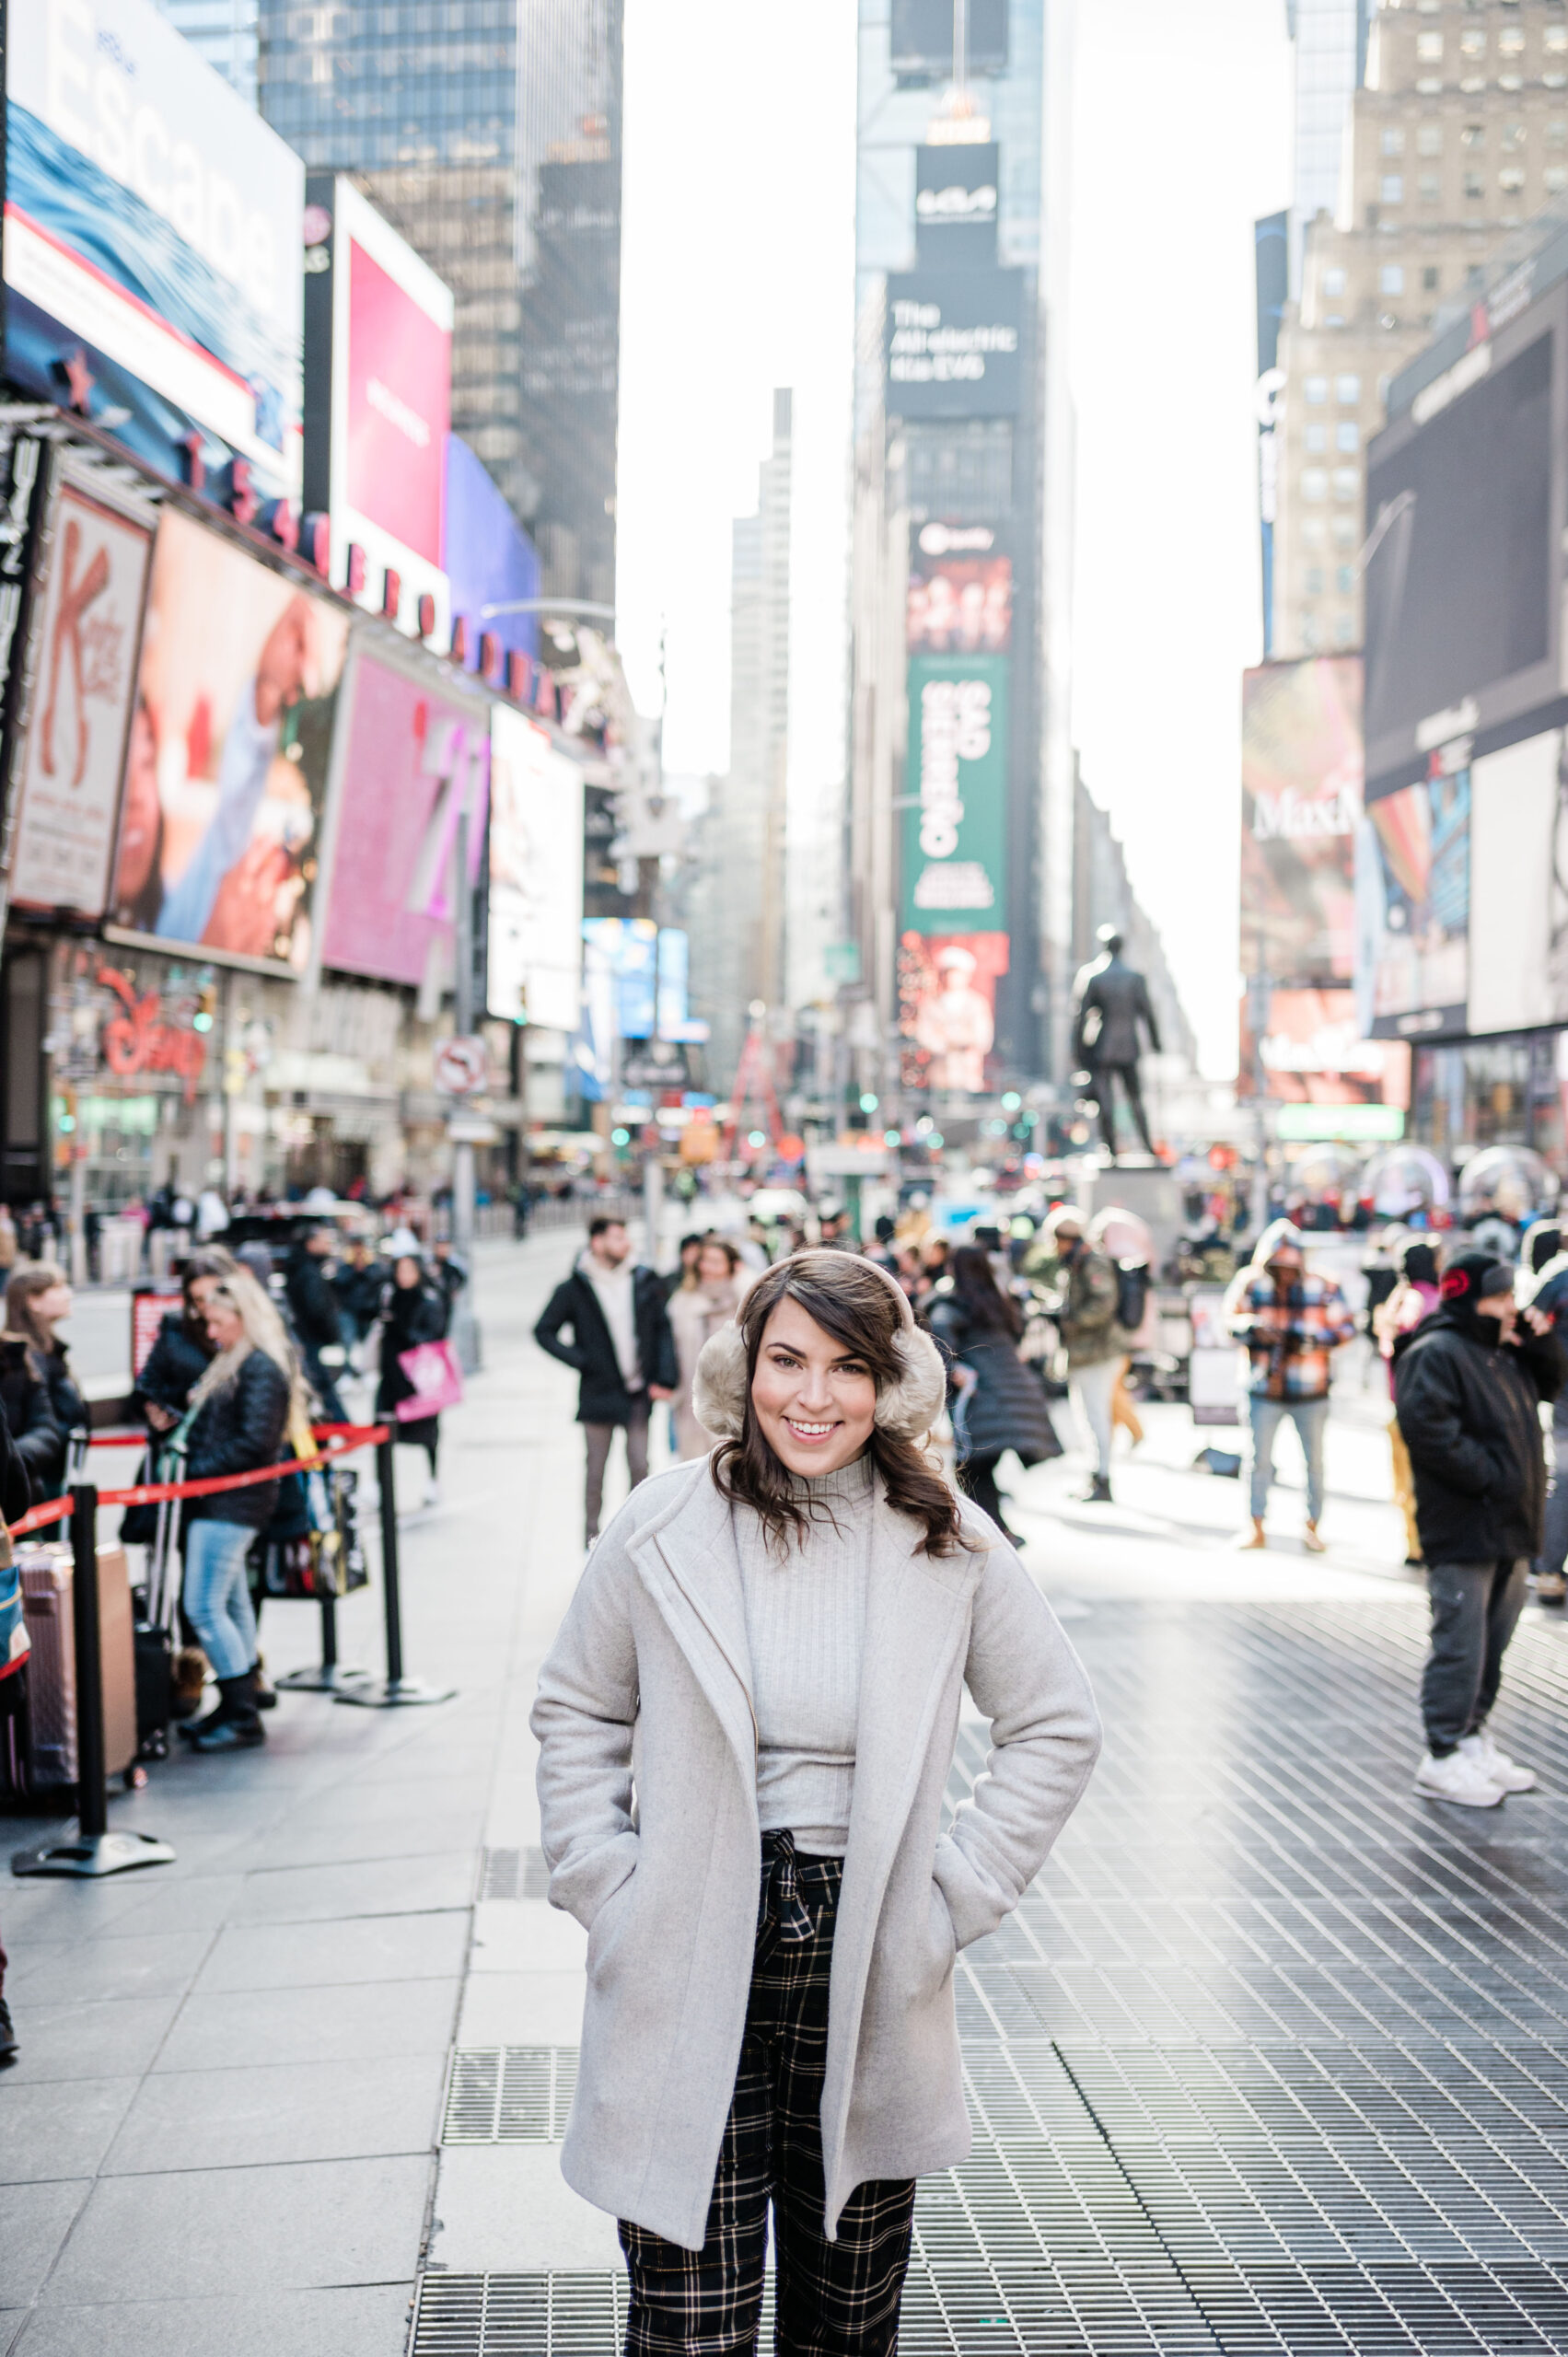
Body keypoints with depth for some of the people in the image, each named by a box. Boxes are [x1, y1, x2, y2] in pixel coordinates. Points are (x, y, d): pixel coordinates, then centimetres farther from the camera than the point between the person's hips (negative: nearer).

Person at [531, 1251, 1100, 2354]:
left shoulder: (949, 1545, -1)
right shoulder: (665, 1528, -2)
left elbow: (1058, 1726, 9)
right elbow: (577, 1714, 10)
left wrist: (960, 1893, 2)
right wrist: (605, 1884, 0)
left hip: (867, 1972, 1)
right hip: (691, 1981, -1)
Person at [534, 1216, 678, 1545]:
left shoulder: (644, 1283, 3)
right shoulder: (575, 1290, -5)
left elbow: (662, 1330, 7)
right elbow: (544, 1331, 1)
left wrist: (665, 1378, -2)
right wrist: (580, 1360, -8)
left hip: (638, 1393, 2)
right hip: (599, 1392, -2)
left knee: (639, 1466, 4)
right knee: (596, 1467, 7)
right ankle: (592, 1532, 19)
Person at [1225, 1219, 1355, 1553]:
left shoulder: (1323, 1288, -6)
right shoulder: (1251, 1283, -4)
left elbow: (1345, 1327, -4)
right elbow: (1232, 1319, -3)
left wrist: (1310, 1339, -20)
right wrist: (1252, 1328, -25)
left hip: (1310, 1392, 0)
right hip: (1264, 1390, 0)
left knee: (1314, 1460, 8)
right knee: (1260, 1458, 3)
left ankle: (1312, 1526, 21)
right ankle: (1257, 1528, 14)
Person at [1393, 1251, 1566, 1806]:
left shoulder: (1503, 1354, 16)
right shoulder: (1434, 1355, -14)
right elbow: (1430, 1431, -23)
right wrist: (1489, 1476, -22)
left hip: (1509, 1530, 9)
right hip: (1462, 1532, -9)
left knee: (1493, 1641, 16)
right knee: (1460, 1644, -6)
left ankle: (1475, 1738, 26)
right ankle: (1443, 1759, 1)